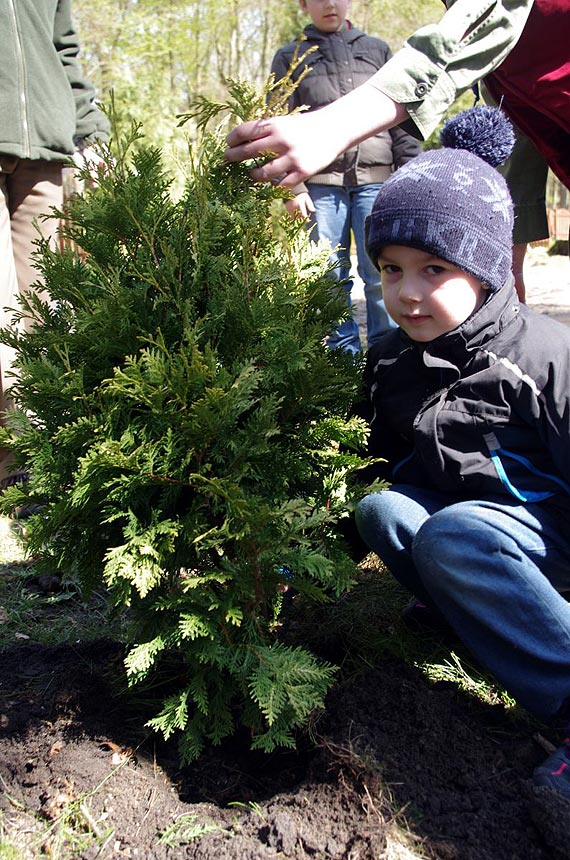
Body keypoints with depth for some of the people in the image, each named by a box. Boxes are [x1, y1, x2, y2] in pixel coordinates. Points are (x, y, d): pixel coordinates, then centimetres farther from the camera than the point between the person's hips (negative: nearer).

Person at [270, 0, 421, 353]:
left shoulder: (378, 50, 17)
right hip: (321, 183, 0)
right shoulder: (290, 58, 14)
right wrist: (291, 187, -3)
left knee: (380, 271, -7)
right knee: (330, 274, 1)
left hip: (375, 179, 0)